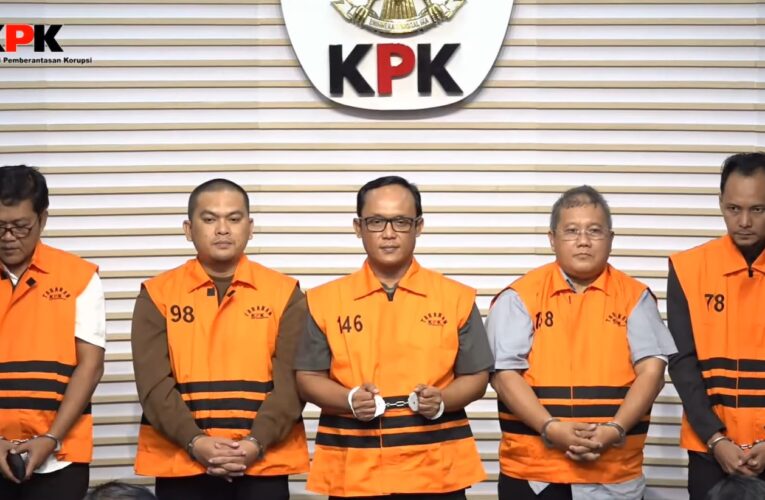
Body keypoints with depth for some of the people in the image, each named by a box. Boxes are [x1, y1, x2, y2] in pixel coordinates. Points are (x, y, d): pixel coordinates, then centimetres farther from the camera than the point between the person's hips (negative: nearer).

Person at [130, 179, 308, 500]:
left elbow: (291, 381, -2)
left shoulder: (285, 293, 5)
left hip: (264, 465, 0)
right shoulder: (157, 295, 6)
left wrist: (256, 443, -17)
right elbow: (154, 383, -3)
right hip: (180, 465, 0)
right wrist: (194, 442, -17)